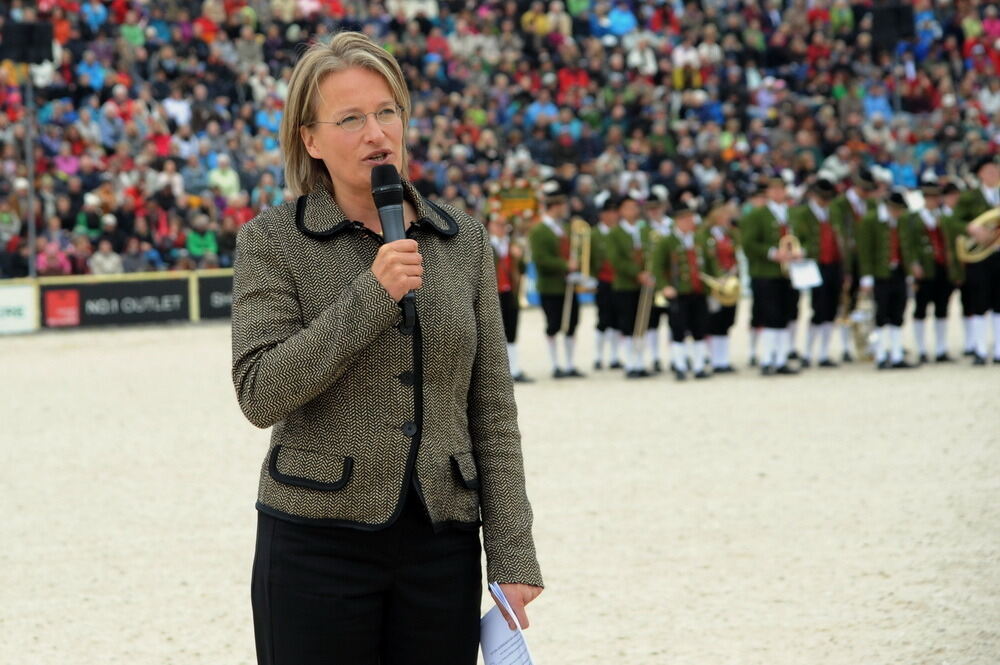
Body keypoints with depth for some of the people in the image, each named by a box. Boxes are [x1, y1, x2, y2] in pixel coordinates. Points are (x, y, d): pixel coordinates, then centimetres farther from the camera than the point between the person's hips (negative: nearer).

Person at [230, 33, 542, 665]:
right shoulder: (274, 240, -2)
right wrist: (371, 296, -18)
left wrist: (513, 558, 2)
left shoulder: (464, 239, 8)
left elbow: (493, 414, 8)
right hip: (318, 541, -3)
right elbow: (261, 394, -12)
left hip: (441, 544, 3)